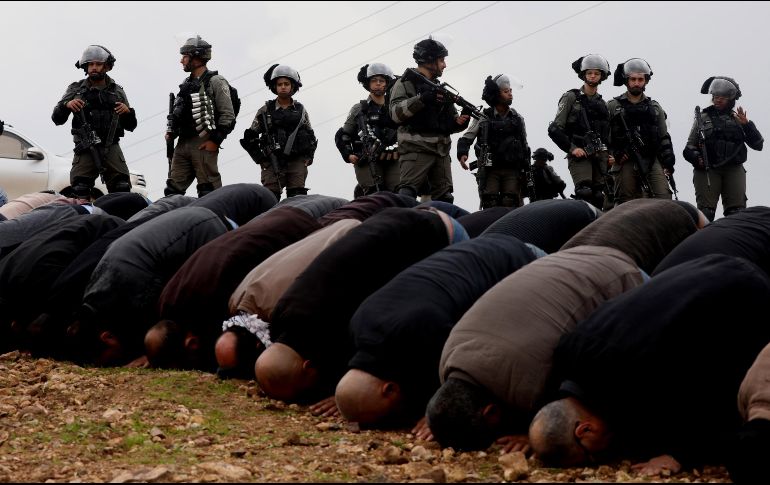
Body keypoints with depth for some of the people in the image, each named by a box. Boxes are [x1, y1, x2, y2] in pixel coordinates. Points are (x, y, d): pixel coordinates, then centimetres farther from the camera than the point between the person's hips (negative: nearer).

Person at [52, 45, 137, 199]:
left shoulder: (117, 91, 14)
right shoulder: (76, 90, 11)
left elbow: (130, 126, 17)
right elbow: (57, 119, 7)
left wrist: (128, 111, -4)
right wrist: (66, 105, -12)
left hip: (111, 149, 1)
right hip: (85, 150, -1)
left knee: (122, 190, -10)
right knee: (80, 192, -12)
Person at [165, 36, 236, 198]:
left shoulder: (215, 82, -2)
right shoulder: (186, 84, 21)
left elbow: (228, 116, -8)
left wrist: (215, 141, -14)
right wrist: (171, 132, 13)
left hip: (204, 145, -7)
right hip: (182, 144, 8)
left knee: (208, 192, -6)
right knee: (173, 191, 4)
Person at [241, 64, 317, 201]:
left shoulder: (300, 110, 13)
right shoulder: (265, 110, 6)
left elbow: (311, 137, 21)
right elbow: (249, 138, 8)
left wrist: (308, 157, 7)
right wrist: (260, 159, 0)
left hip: (297, 163, 2)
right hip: (272, 164, -2)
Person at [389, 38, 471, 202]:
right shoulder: (406, 83, 3)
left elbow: (449, 123, 24)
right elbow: (396, 113, -12)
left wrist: (459, 121, 1)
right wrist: (422, 99, -21)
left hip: (441, 151, 7)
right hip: (416, 149, -7)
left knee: (444, 198, 5)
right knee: (407, 195, -17)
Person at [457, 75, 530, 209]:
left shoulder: (518, 119, 13)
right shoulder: (483, 118, 3)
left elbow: (524, 145, 18)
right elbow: (466, 138, 4)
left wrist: (526, 170, 14)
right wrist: (462, 153, -16)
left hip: (512, 169, 2)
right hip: (490, 169, -2)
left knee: (511, 207, -7)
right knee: (490, 208, -7)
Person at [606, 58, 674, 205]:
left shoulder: (655, 107, 17)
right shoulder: (612, 106, 7)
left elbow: (664, 139, 17)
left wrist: (668, 164, 9)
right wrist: (612, 152, -9)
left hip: (652, 162, 2)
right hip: (625, 163, -2)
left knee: (664, 198, -13)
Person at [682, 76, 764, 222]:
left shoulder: (738, 119, 15)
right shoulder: (703, 118, 13)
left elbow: (758, 144, 8)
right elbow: (690, 147, 12)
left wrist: (747, 125, -5)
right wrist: (696, 158, -10)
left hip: (734, 170, 1)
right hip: (707, 170, -1)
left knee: (737, 211, -5)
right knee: (705, 211, -11)